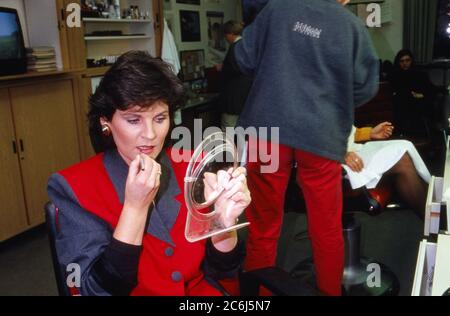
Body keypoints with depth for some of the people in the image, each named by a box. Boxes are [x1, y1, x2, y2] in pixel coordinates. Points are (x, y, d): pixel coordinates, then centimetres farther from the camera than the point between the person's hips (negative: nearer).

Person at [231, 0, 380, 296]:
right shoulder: (353, 25, 3)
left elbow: (244, 57, 6)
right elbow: (366, 88, 7)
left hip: (269, 126, 1)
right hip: (321, 135, -1)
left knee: (263, 223, 15)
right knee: (327, 229, 16)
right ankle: (329, 290, 33)